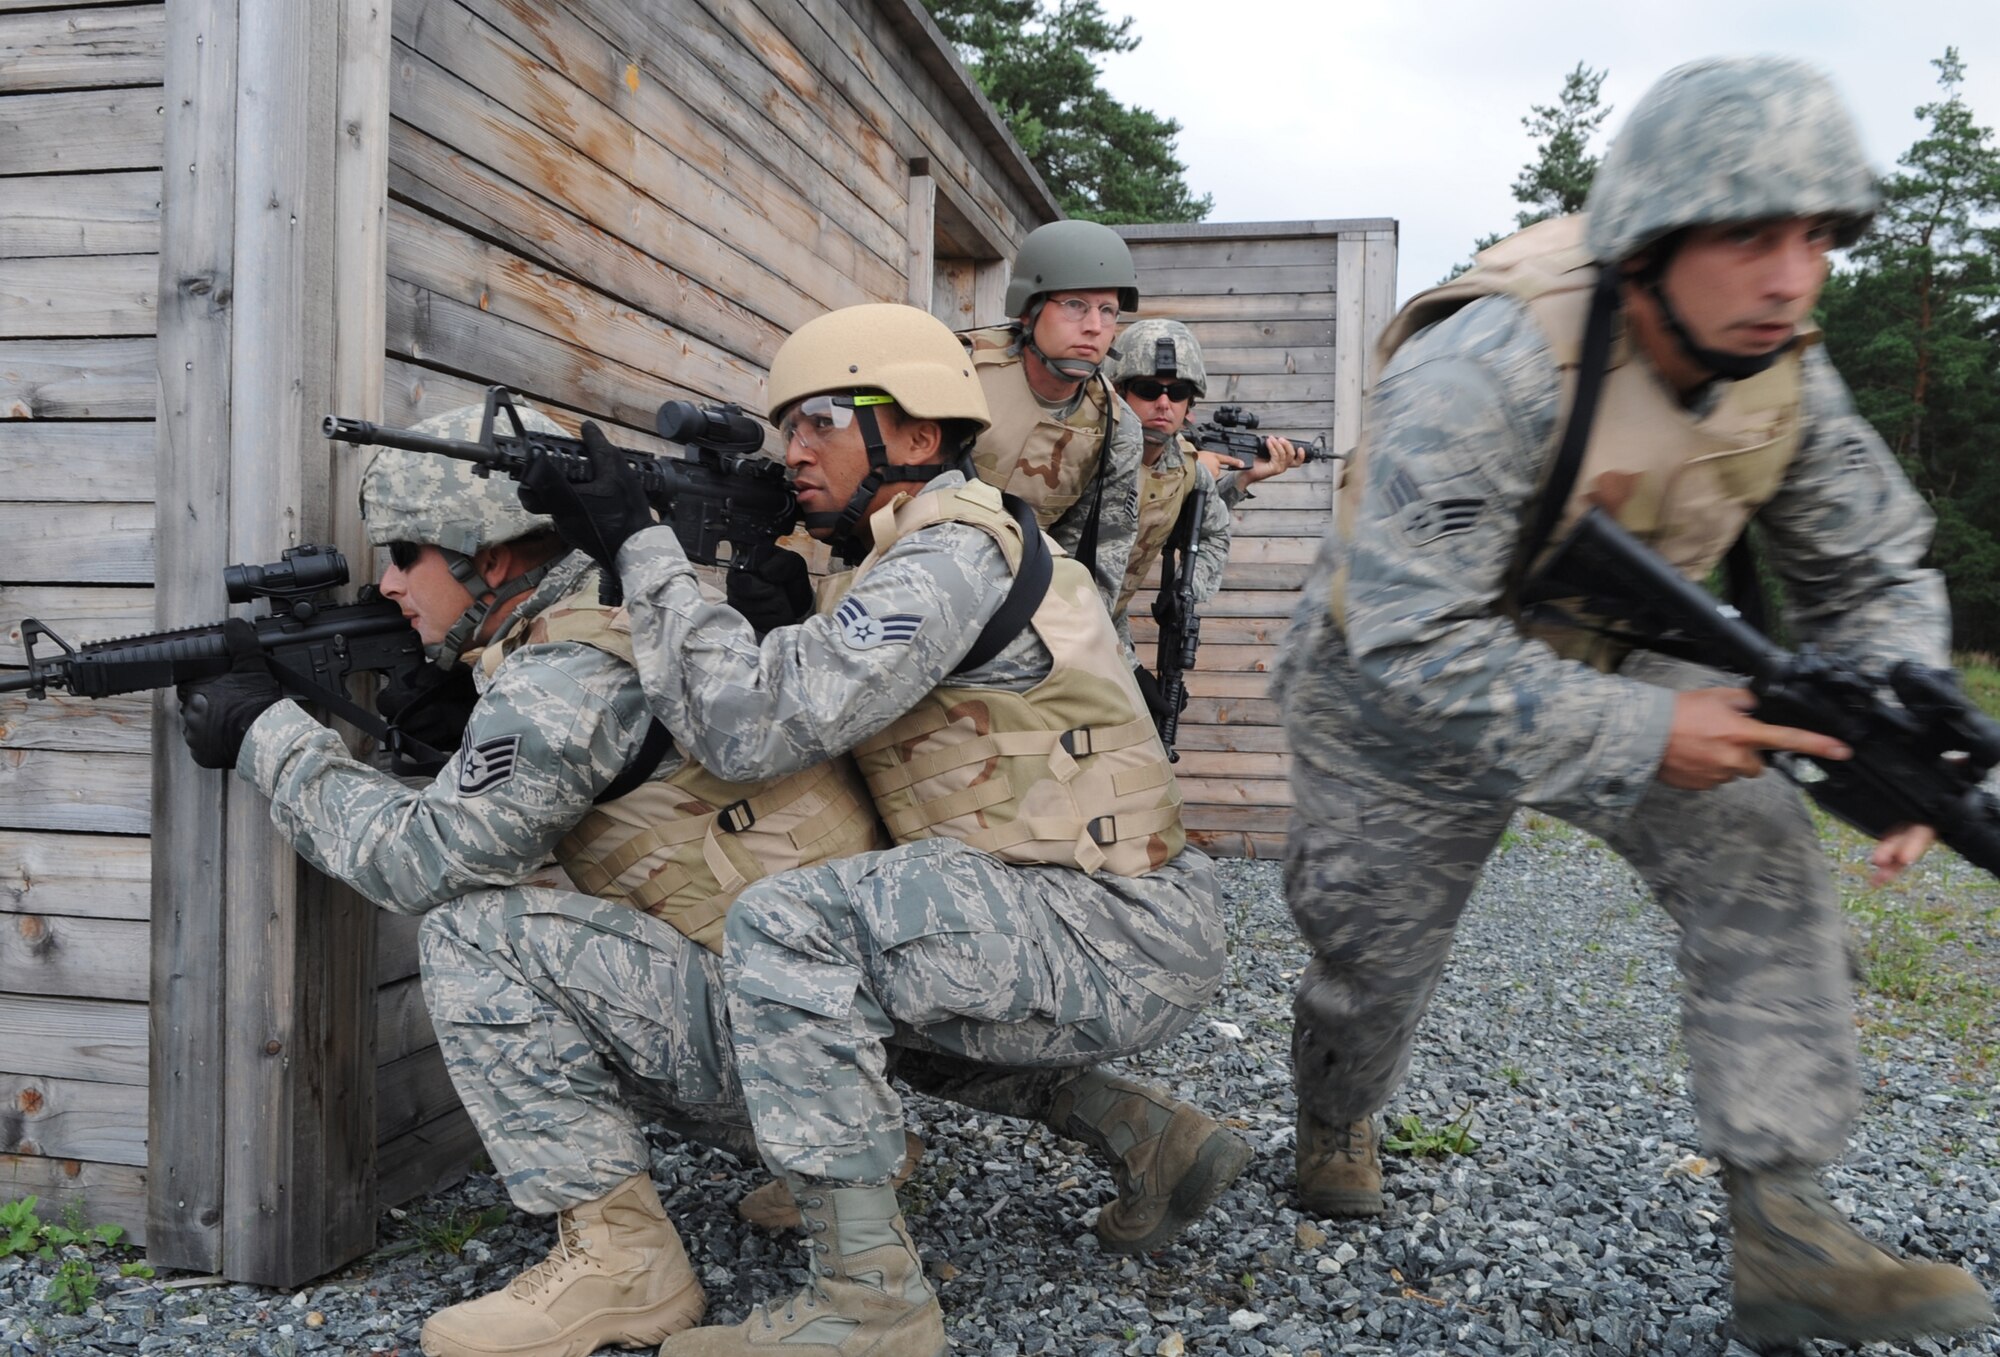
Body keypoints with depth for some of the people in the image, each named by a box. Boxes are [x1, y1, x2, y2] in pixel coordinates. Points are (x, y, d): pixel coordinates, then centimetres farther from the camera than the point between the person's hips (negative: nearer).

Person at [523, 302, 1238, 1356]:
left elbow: (756, 724, -21)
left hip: (1117, 939, -10)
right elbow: (793, 678, 18)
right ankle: (1152, 1135, 21)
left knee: (790, 925, -23)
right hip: (1108, 942, 10)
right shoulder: (917, 556, 16)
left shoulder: (952, 552, -16)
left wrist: (636, 546, -14)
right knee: (884, 988, 27)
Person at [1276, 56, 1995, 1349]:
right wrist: (1640, 734, -39)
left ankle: (1783, 1236, -7)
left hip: (1611, 658, 5)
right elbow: (1413, 646, -37)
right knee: (1379, 947, 8)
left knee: (1762, 860, -16)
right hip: (1404, 685, -4)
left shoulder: (1782, 372, -14)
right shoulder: (1484, 371, -35)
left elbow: (1874, 570, -2)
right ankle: (1337, 1130, 43)